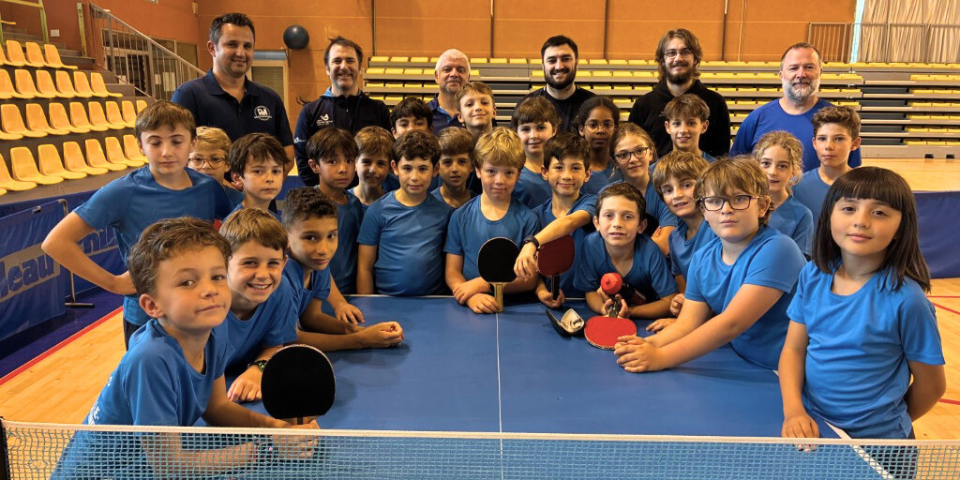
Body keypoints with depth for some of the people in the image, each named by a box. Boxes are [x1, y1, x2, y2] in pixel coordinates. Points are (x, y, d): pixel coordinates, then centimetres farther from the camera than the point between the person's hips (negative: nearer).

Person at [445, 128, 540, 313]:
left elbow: (530, 279, -1)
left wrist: (484, 283, -11)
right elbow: (452, 272, 3)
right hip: (469, 307, 0)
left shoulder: (527, 219, 2)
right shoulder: (461, 216, 6)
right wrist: (471, 296, -16)